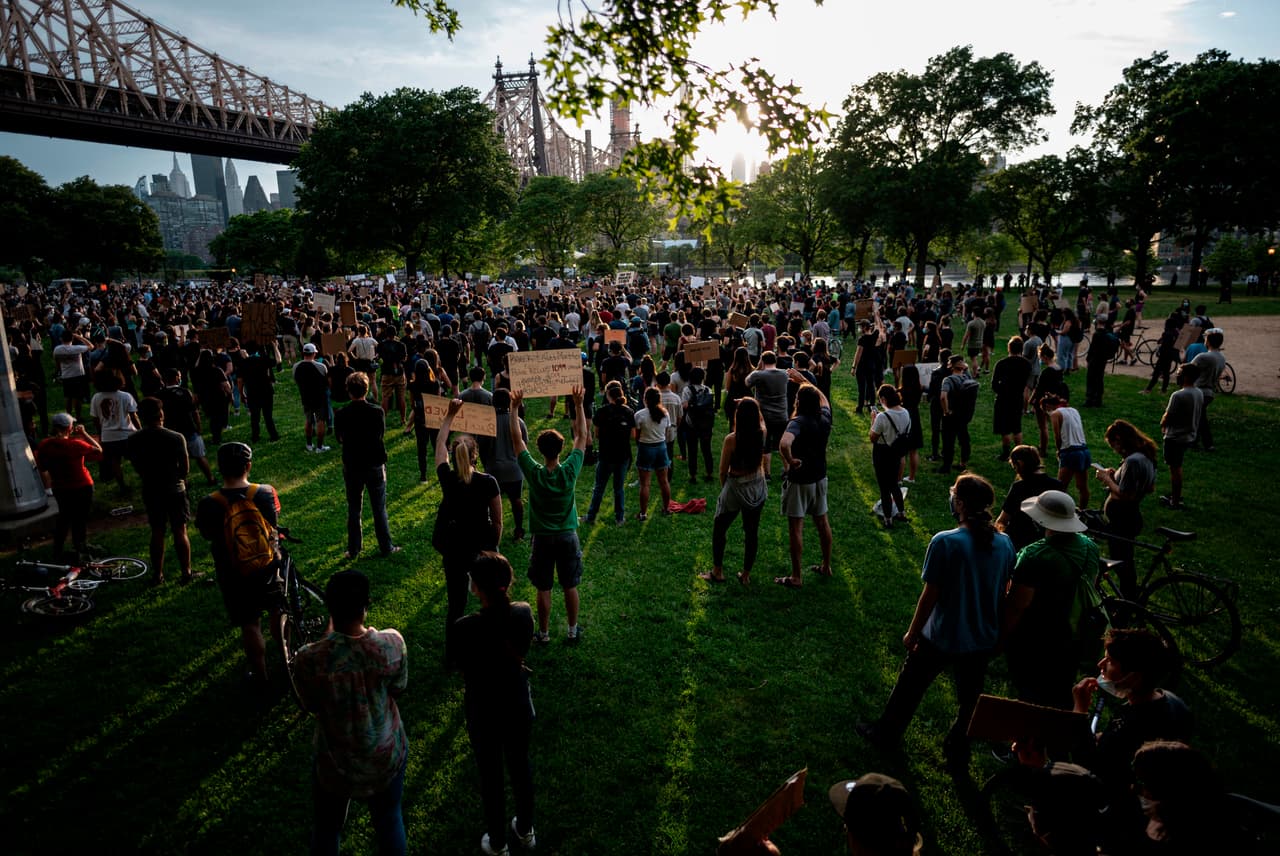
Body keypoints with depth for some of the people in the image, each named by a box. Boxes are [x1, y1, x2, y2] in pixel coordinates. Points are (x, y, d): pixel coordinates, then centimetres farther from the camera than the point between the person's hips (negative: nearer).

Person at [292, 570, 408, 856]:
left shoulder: (308, 659, -28)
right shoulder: (392, 643, -25)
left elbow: (311, 706, -7)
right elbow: (398, 689, -6)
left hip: (335, 762, -1)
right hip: (388, 754, 1)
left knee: (326, 830, 27)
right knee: (389, 821, 27)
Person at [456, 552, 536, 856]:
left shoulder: (466, 628, -29)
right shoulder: (524, 613, -18)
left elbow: (468, 674, -14)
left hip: (484, 713, -3)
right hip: (519, 705, 3)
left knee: (491, 776, 20)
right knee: (520, 766, 26)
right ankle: (525, 831, 49)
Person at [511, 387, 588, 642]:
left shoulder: (534, 473, -19)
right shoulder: (570, 471, -17)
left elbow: (517, 439, -12)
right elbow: (582, 436, -8)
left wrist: (515, 408, -10)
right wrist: (578, 405, -5)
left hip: (543, 537, -1)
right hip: (568, 536, 1)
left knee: (543, 588, 11)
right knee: (570, 586, 14)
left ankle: (543, 633, 23)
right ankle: (573, 630, 27)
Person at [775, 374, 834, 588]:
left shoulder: (798, 422, -24)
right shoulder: (824, 418, -4)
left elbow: (784, 444, -44)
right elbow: (823, 398, 19)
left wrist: (790, 461, -26)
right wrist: (803, 380, 22)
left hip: (799, 481, -7)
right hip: (820, 478, 7)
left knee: (795, 528, 2)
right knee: (822, 522, 19)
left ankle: (796, 577, 8)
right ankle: (826, 566, 34)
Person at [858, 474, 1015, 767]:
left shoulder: (944, 542, -25)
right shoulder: (1004, 543, -10)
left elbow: (930, 595, -18)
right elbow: (1004, 592, 3)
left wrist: (912, 632, -4)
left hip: (941, 637, -4)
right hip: (983, 638, 4)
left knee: (910, 686, 19)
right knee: (969, 698, 22)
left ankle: (886, 734, 38)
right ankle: (958, 751, 40)